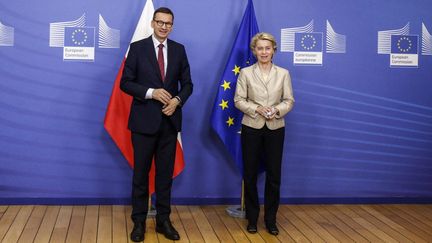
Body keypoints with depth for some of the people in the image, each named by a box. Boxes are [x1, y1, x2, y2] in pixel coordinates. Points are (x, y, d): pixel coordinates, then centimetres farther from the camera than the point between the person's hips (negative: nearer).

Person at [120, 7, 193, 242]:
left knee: (165, 172, 9)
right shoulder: (137, 47, -3)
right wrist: (151, 92, -19)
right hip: (144, 120, -2)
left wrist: (177, 100, -12)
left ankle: (163, 220, 20)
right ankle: (139, 222, 17)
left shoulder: (179, 49, 6)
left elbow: (187, 83, 7)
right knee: (141, 172, 6)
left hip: (170, 120, 3)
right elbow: (125, 82, -6)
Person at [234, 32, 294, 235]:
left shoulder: (283, 73, 5)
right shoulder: (246, 73, 1)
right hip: (251, 128, -1)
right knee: (250, 174, 6)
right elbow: (238, 100, -3)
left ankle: (271, 219, 17)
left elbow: (289, 101, 2)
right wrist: (257, 109, -17)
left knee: (274, 175, 4)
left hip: (275, 128, 1)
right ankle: (252, 218, 20)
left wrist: (277, 110, -17)